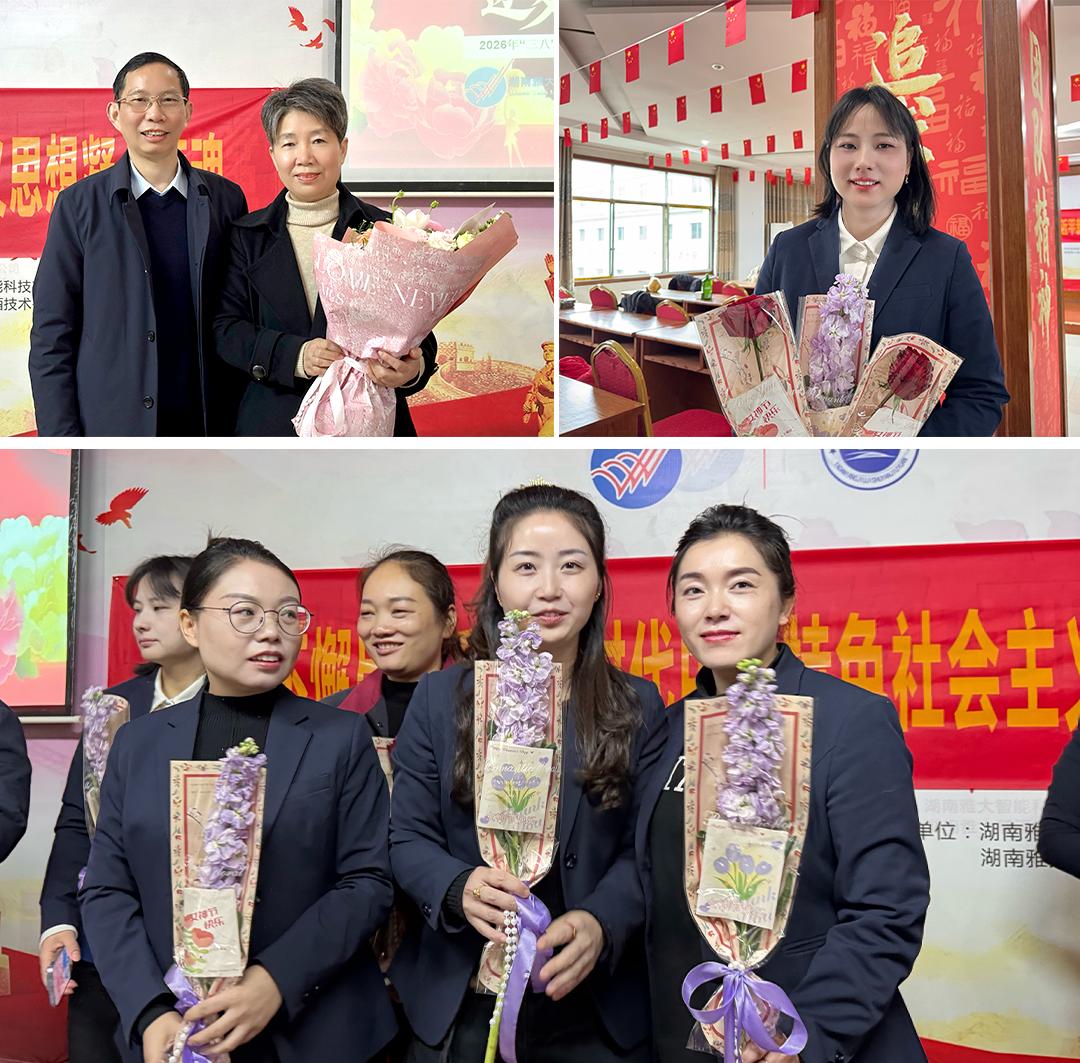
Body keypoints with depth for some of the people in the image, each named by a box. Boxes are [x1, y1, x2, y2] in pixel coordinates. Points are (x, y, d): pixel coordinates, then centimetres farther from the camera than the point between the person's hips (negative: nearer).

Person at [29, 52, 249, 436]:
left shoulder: (226, 199, 7)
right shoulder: (79, 204, 2)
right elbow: (51, 334, 0)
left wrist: (242, 416, 2)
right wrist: (62, 438, -7)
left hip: (206, 427, 2)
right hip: (110, 430, -1)